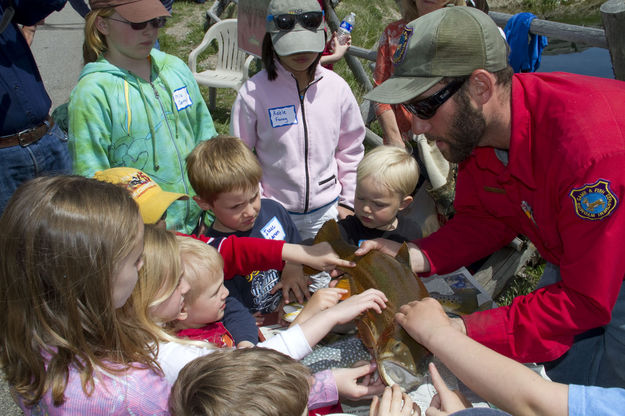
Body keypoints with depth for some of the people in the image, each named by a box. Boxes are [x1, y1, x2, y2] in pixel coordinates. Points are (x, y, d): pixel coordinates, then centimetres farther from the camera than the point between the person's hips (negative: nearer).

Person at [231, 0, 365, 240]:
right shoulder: (253, 92, -14)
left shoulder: (336, 87, -5)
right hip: (273, 213, -2)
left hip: (326, 211, 3)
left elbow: (351, 150, 6)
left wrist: (348, 201, 7)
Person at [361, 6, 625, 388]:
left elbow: (585, 299, -35)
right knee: (550, 367, 11)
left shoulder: (590, 147, -41)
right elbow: (484, 219, -6)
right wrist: (415, 257, -23)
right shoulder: (475, 126, -18)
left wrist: (463, 331, -38)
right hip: (571, 259, 6)